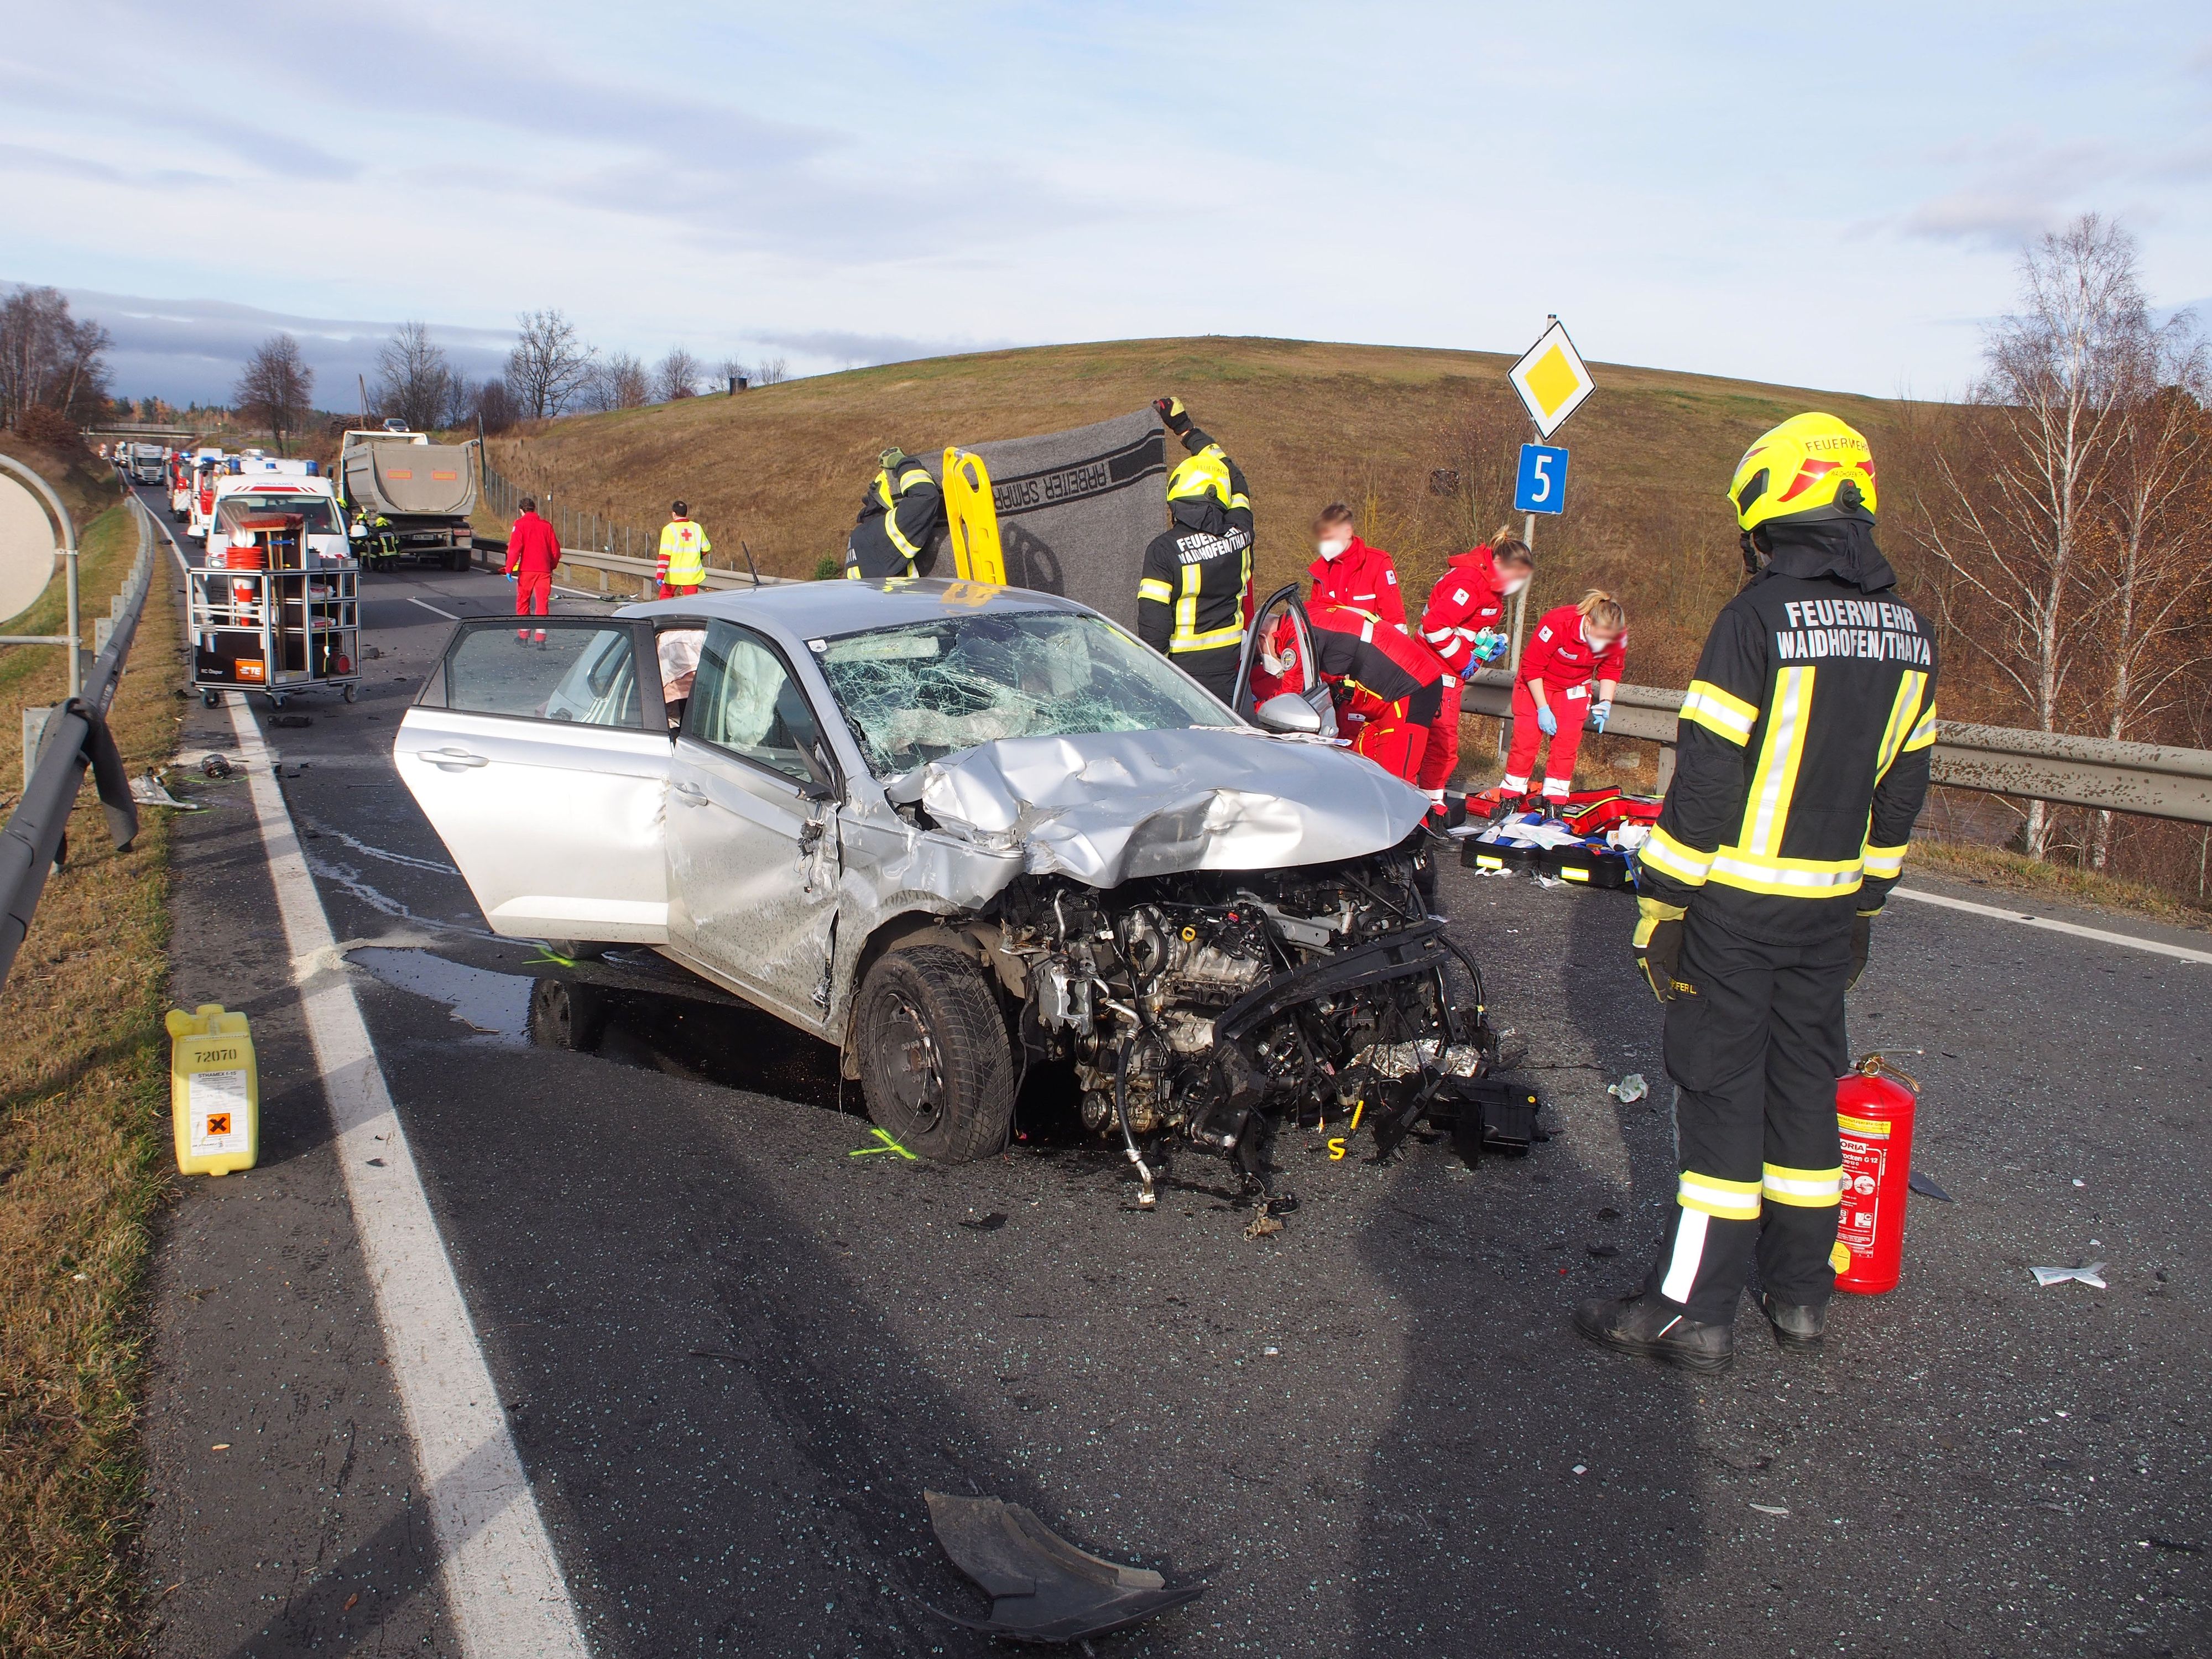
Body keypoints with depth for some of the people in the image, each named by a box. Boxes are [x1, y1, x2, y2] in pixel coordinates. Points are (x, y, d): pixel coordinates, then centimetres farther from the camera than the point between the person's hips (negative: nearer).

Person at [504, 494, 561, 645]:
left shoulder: (520, 524, -1)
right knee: (543, 603, 1)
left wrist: (510, 569, -7)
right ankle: (541, 637, -7)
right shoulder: (546, 525, 8)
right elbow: (556, 550, 9)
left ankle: (524, 635, 17)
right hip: (544, 570, 2)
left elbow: (515, 548, -10)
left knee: (523, 602, 13)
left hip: (526, 570, -2)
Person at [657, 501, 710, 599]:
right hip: (692, 574, 2)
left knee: (666, 596, 17)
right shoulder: (696, 527, 2)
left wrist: (660, 575, -17)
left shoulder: (669, 529, -9)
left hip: (673, 574, -2)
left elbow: (665, 554, -15)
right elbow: (706, 548, 13)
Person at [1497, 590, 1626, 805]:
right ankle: (1509, 797, 5)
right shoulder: (1557, 624, -37)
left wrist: (1605, 702, -17)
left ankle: (1555, 801, 5)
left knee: (1567, 743, -3)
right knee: (1526, 739, -6)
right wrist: (1543, 708, -23)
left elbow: (1611, 671, -2)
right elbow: (1532, 667, -25)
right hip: (1536, 684, -3)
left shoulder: (1618, 637, -23)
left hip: (1574, 689, 4)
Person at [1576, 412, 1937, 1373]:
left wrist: (1659, 908, -11)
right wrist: (1865, 905, 20)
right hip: (1831, 908, 6)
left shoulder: (1757, 620, -15)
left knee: (1722, 1088, 0)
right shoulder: (1906, 634, 7)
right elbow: (1902, 788, 12)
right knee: (1805, 1083, 15)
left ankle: (1693, 1310, 5)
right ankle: (1801, 1293, 26)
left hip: (1736, 901, -6)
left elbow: (1705, 779, -17)